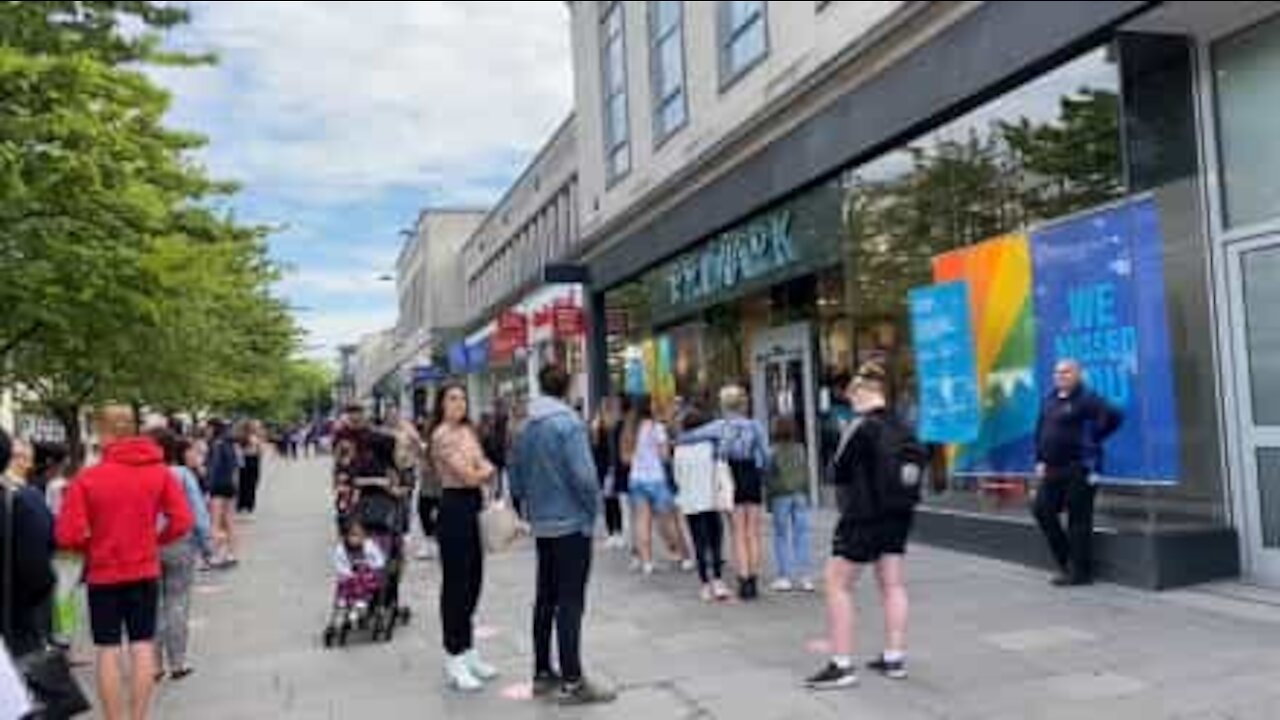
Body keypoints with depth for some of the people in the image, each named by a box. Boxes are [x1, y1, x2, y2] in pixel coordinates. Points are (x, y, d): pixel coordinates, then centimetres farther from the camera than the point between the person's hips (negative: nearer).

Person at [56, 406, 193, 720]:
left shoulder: (87, 478, -13)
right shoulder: (160, 472, -5)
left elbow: (68, 535, -15)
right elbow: (182, 521, -7)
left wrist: (89, 548, 5)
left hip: (103, 574, -2)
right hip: (145, 571, 2)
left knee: (108, 651, 8)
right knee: (143, 647, 9)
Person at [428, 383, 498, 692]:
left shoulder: (466, 430, 14)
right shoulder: (442, 435, -12)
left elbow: (485, 469, 11)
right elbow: (467, 476, -17)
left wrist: (481, 471, -11)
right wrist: (487, 472, 2)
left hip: (471, 508, 9)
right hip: (455, 508, -9)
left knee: (473, 580, 13)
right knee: (455, 584, -2)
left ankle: (468, 651, 25)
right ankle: (454, 660, 7)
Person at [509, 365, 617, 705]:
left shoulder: (527, 427, 7)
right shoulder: (568, 423, -15)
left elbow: (516, 478, 13)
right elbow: (583, 476, -21)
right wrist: (593, 509, -7)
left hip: (542, 525, 7)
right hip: (572, 523, -7)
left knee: (545, 600, 14)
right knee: (570, 603, -4)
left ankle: (542, 673, 22)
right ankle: (572, 683, 0)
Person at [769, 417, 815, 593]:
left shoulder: (774, 451, -9)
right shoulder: (801, 450, 3)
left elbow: (771, 478, -6)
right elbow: (806, 475, 9)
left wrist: (769, 501, 3)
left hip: (781, 496, -3)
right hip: (800, 495, 3)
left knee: (781, 536, 3)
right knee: (801, 535, 6)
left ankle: (784, 577, 2)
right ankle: (804, 577, 7)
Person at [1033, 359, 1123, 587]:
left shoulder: (1086, 399, -9)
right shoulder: (1050, 400, 15)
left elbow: (1112, 417, -22)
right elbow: (1040, 431, 23)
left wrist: (1090, 440, -13)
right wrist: (1040, 460, 15)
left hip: (1079, 469, -8)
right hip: (1053, 469, 8)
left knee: (1078, 519, -3)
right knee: (1042, 509, 8)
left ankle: (1079, 571, 6)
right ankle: (1065, 561, 22)